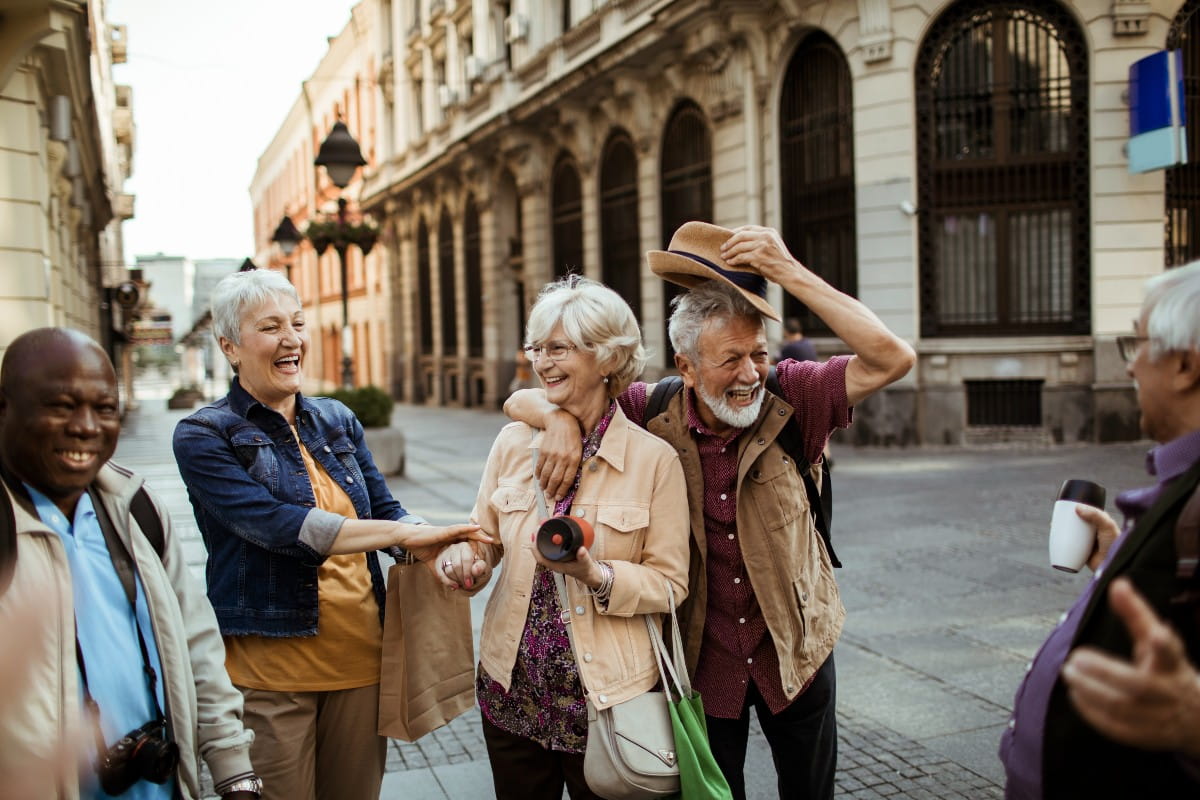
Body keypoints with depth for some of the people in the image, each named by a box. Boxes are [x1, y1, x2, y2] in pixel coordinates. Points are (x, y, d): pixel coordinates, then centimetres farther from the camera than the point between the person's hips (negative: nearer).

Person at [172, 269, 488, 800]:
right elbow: (275, 525, -21)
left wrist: (441, 552, -15)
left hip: (360, 653, 5)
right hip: (270, 668, -5)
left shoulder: (337, 421, 9)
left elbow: (385, 511, 8)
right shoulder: (204, 436, -8)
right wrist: (403, 533, -25)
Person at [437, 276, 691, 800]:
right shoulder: (513, 442, 0)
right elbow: (484, 537, 8)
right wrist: (468, 560, -14)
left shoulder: (655, 459, -11)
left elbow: (671, 584, -9)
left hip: (607, 695, -3)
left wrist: (598, 576, -25)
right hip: (512, 688, 3)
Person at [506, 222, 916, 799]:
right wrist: (561, 418, -33)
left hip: (795, 650, 0)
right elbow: (523, 400, -9)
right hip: (702, 660, 0)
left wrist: (792, 274, -34)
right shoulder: (652, 416, -14)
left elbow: (892, 359, -29)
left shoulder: (790, 398, -15)